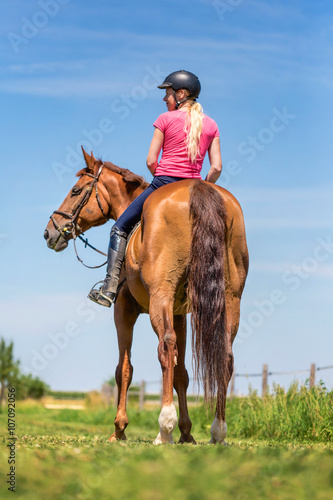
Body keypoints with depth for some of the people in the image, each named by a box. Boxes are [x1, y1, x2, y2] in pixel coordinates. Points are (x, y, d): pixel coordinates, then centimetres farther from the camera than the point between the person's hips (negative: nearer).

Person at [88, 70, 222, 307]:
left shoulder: (166, 119, -2)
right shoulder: (211, 125, 9)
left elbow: (151, 161, -3)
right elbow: (217, 168, 3)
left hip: (164, 182, -4)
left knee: (121, 228, 8)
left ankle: (110, 289, -2)